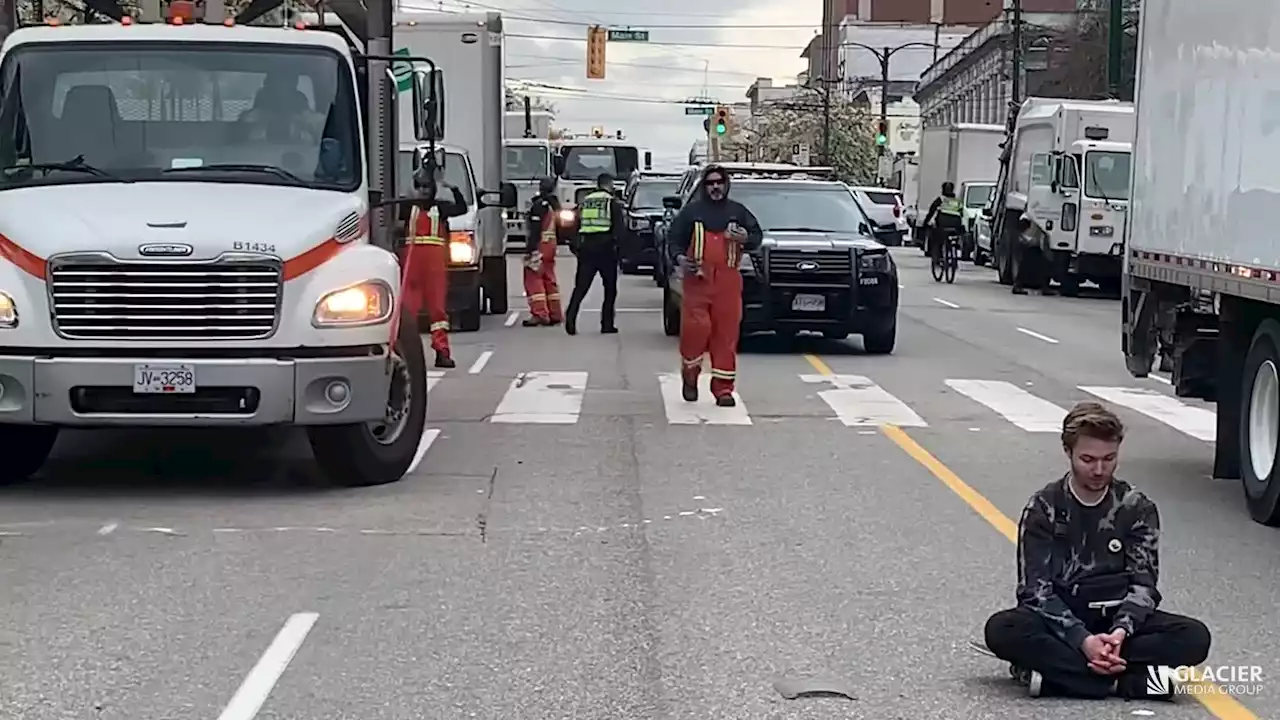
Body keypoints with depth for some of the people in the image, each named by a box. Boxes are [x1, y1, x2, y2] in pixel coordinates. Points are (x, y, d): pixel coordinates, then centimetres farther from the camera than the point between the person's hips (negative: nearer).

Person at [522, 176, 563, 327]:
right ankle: (555, 314, 18)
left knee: (533, 280, -7)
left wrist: (530, 249, -20)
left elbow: (535, 230, -19)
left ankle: (539, 314, -14)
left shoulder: (539, 205, -14)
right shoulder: (555, 204, 12)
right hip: (551, 246, 9)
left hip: (540, 246, -9)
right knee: (549, 279, 15)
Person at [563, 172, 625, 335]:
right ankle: (607, 324, 7)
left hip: (586, 248, 4)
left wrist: (576, 246, 16)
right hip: (605, 248, -3)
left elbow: (577, 225, 11)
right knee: (610, 288, 9)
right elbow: (620, 226, -9)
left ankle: (570, 317, -16)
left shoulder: (585, 201, 12)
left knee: (580, 287, 3)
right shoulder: (612, 202, -2)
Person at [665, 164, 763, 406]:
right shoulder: (691, 211, 7)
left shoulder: (738, 211, 12)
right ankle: (690, 375, 11)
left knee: (726, 334, -1)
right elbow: (673, 237, 10)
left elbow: (757, 236, 16)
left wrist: (746, 238, -7)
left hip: (728, 281, 2)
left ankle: (723, 388, 4)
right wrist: (679, 257, -9)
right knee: (695, 328, -14)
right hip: (697, 280, -2)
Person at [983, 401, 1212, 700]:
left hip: (1118, 620, 2)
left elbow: (1143, 582, -4)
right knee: (1002, 630, -33)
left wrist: (1121, 630, -26)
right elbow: (1035, 588, -11)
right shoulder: (1044, 508, -3)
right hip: (1062, 621, -2)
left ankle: (1052, 669, -30)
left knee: (1194, 637, -26)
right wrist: (1082, 639, -27)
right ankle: (1127, 681, -33)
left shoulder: (1137, 508, 2)